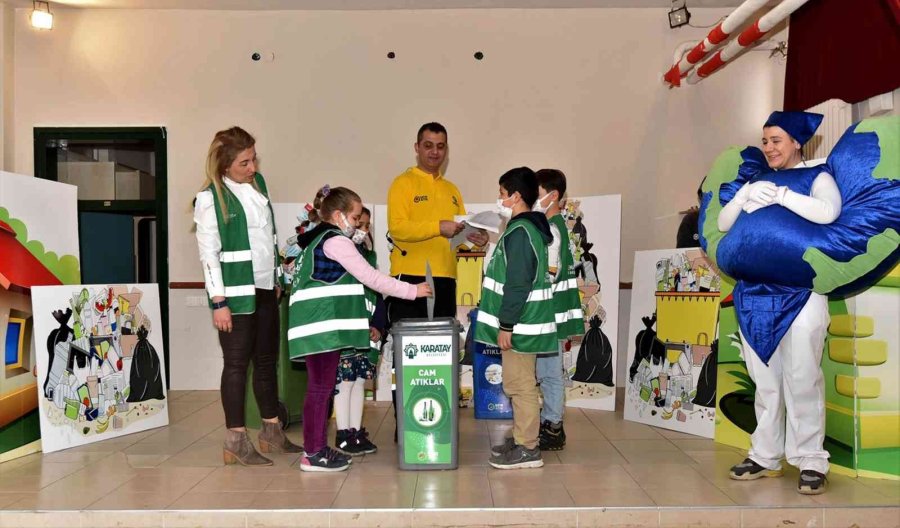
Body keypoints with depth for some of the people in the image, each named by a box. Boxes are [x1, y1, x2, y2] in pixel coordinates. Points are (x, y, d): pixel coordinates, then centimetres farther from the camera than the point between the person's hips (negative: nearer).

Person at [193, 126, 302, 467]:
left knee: (267, 361, 13)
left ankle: (272, 432, 25)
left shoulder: (258, 183, 9)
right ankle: (236, 441, 11)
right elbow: (208, 253, -12)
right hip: (236, 293, -6)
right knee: (237, 364, 1)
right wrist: (218, 302, -15)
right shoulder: (210, 198, -10)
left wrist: (277, 279, 14)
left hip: (265, 289, 7)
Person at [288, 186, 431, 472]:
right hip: (322, 326, -10)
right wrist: (412, 290, -5)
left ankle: (318, 447, 19)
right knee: (320, 388, -5)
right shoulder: (336, 241, -9)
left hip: (320, 326, 10)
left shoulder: (317, 240, 20)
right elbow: (371, 278, -11)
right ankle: (312, 454, 1)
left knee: (322, 388, 12)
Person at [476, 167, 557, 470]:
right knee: (519, 384, 17)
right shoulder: (527, 228, 15)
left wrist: (506, 325, -19)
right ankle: (521, 439, 27)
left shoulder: (520, 231, -17)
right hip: (522, 323, 10)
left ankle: (528, 449, 6)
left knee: (520, 385, -3)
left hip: (520, 325, -10)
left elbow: (518, 285, -23)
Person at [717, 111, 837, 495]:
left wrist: (778, 194, -12)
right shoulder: (755, 183, 18)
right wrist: (747, 197, -7)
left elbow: (827, 213, -18)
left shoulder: (817, 178, 3)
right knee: (765, 380, 8)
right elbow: (723, 223, 9)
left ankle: (811, 462, 3)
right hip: (755, 292, 5)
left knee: (801, 378, -6)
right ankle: (765, 456, 15)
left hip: (799, 292, -4)